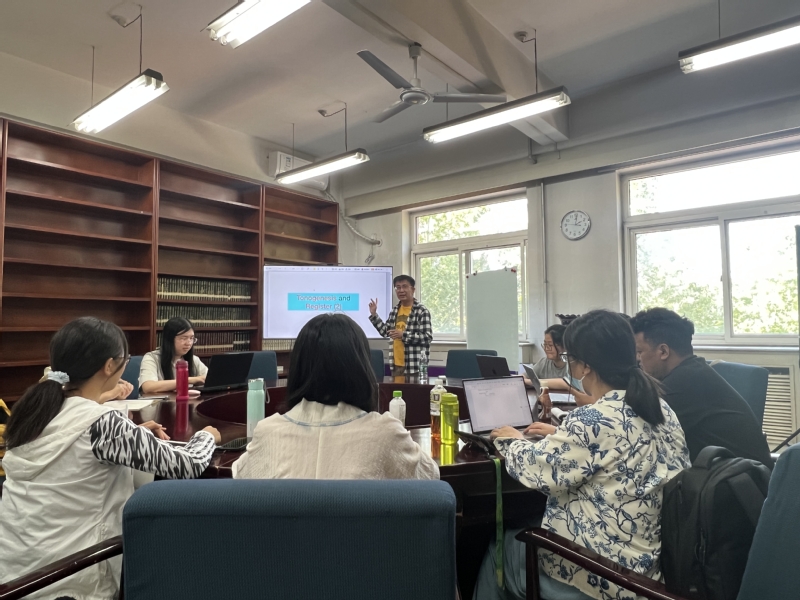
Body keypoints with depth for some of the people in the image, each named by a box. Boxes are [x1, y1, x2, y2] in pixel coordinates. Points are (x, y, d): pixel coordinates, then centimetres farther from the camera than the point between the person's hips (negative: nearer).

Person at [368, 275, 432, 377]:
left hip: (414, 365, -6)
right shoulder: (394, 311, 11)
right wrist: (374, 315, 10)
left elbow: (428, 337, -16)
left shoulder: (422, 311, -10)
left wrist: (403, 335, -22)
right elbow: (386, 332, 18)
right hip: (396, 364, 6)